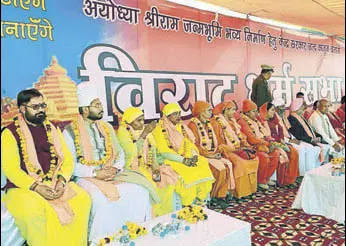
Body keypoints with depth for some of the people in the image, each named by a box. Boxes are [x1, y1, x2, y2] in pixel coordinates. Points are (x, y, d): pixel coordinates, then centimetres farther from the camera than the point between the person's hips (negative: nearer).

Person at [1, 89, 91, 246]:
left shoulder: (52, 129, 13)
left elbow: (67, 159, 10)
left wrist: (62, 180, -10)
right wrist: (35, 187, -21)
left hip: (55, 184, 4)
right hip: (22, 187, -4)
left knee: (82, 198, -19)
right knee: (34, 209, -34)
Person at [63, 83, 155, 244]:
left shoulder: (107, 127, 14)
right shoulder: (70, 131, -2)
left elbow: (119, 153, 14)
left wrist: (115, 168, -7)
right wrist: (95, 173, -16)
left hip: (112, 175, 4)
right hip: (86, 178, -4)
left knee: (140, 191, -17)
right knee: (101, 199, -34)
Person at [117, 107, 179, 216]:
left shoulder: (145, 129, 9)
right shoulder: (123, 131, -10)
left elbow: (153, 149, 3)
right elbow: (132, 152, -24)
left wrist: (155, 166, -13)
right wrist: (144, 134, -27)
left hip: (147, 165, 6)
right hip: (132, 167, -6)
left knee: (168, 178, -12)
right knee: (151, 182, -28)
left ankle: (164, 214, 1)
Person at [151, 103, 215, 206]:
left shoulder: (182, 127, 13)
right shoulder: (159, 130, -7)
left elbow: (190, 144, 14)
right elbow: (164, 152, -14)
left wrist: (194, 155, -7)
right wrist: (183, 160, -20)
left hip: (187, 158, 6)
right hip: (169, 160, -6)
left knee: (204, 168, -16)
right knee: (187, 173, -30)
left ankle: (200, 201, -5)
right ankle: (187, 206, -14)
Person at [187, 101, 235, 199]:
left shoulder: (208, 124, 16)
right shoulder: (193, 124, -9)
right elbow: (195, 145, -15)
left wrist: (218, 149, -1)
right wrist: (210, 154, -16)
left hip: (211, 154, 8)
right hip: (200, 156, -8)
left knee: (228, 164, -13)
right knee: (219, 168, -24)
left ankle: (224, 193, -8)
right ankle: (213, 196, -10)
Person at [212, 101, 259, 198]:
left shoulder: (233, 121, 21)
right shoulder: (217, 122, -5)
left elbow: (241, 136, 20)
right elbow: (218, 140, -13)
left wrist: (245, 144, 1)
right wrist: (232, 148, -19)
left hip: (237, 148, 8)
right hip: (227, 150, -8)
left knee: (254, 158, -12)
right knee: (239, 161, -30)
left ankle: (250, 188, -7)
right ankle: (239, 191, -20)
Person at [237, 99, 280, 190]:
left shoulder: (254, 120, 17)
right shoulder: (242, 122, -12)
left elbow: (261, 134, 18)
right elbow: (251, 139, -20)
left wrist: (269, 140, -3)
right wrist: (266, 143, -17)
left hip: (261, 145, 9)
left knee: (276, 153, -5)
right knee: (264, 157, -29)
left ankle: (267, 178, 7)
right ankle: (261, 181, -8)